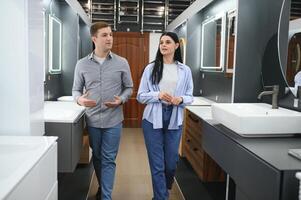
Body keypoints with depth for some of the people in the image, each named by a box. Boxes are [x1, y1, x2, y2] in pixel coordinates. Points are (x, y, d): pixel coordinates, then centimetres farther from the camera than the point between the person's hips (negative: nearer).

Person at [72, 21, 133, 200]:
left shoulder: (122, 63, -2)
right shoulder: (82, 64, 0)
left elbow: (129, 88, 6)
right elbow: (76, 89, 6)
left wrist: (121, 100, -14)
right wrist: (79, 99, -17)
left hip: (113, 120, -2)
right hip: (93, 120, 2)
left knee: (109, 160, 3)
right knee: (97, 157, 17)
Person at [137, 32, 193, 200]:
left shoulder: (185, 70, 4)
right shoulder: (151, 68, 0)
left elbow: (190, 96, 8)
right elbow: (141, 96, 0)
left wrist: (180, 99, -14)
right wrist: (158, 95, -16)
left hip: (174, 119, 2)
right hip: (153, 119, -1)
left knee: (171, 162, 12)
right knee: (157, 163, 2)